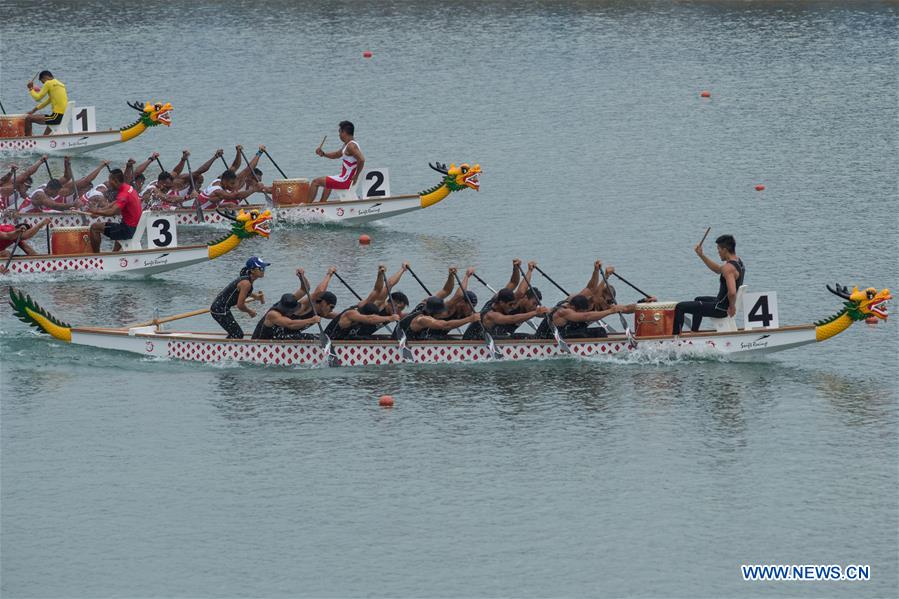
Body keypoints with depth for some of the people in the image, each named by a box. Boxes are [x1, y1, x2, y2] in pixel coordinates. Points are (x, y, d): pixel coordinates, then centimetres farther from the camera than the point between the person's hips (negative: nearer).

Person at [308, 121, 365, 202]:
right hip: (346, 180, 11)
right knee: (328, 183, 39)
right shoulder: (347, 144, 12)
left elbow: (361, 160, -34)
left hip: (345, 181, -11)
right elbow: (336, 155, 26)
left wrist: (356, 176, -25)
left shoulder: (351, 146, -20)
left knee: (315, 182, -2)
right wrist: (323, 154, 9)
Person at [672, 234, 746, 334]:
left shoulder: (728, 268, -27)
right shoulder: (738, 261, 5)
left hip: (721, 309, -10)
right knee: (698, 300, 38)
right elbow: (718, 269, 23)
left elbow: (732, 292, -39)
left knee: (680, 307, -3)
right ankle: (694, 333, 46)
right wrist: (701, 255, 15)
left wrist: (732, 307, -21)